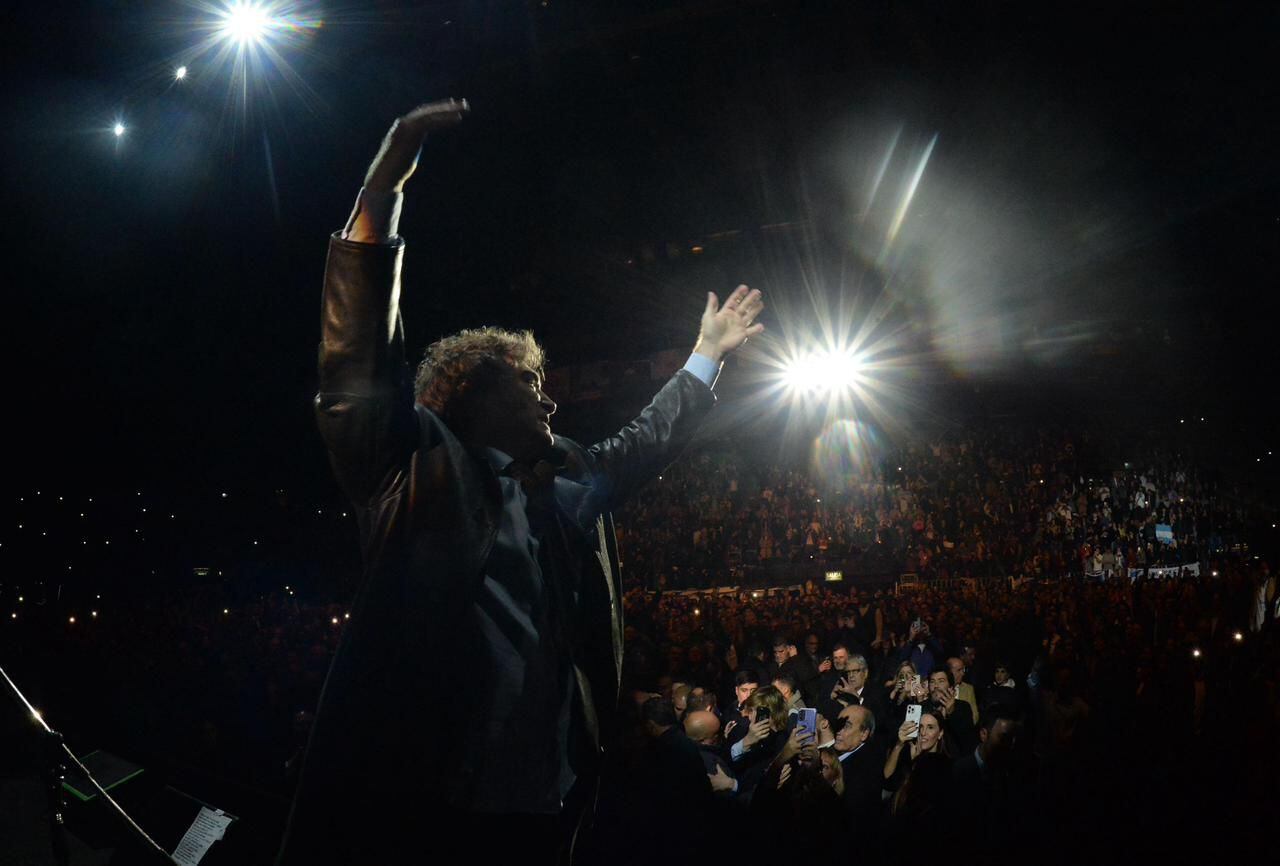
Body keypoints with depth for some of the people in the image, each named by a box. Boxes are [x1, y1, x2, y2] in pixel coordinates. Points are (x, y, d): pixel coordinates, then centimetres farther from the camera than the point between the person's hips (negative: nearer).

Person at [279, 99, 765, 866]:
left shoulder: (569, 481, 20)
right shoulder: (419, 463, 1)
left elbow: (644, 443, 36)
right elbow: (364, 355, -10)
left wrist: (708, 355, 43)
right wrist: (384, 188, -16)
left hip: (542, 801, 7)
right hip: (409, 798, -6)